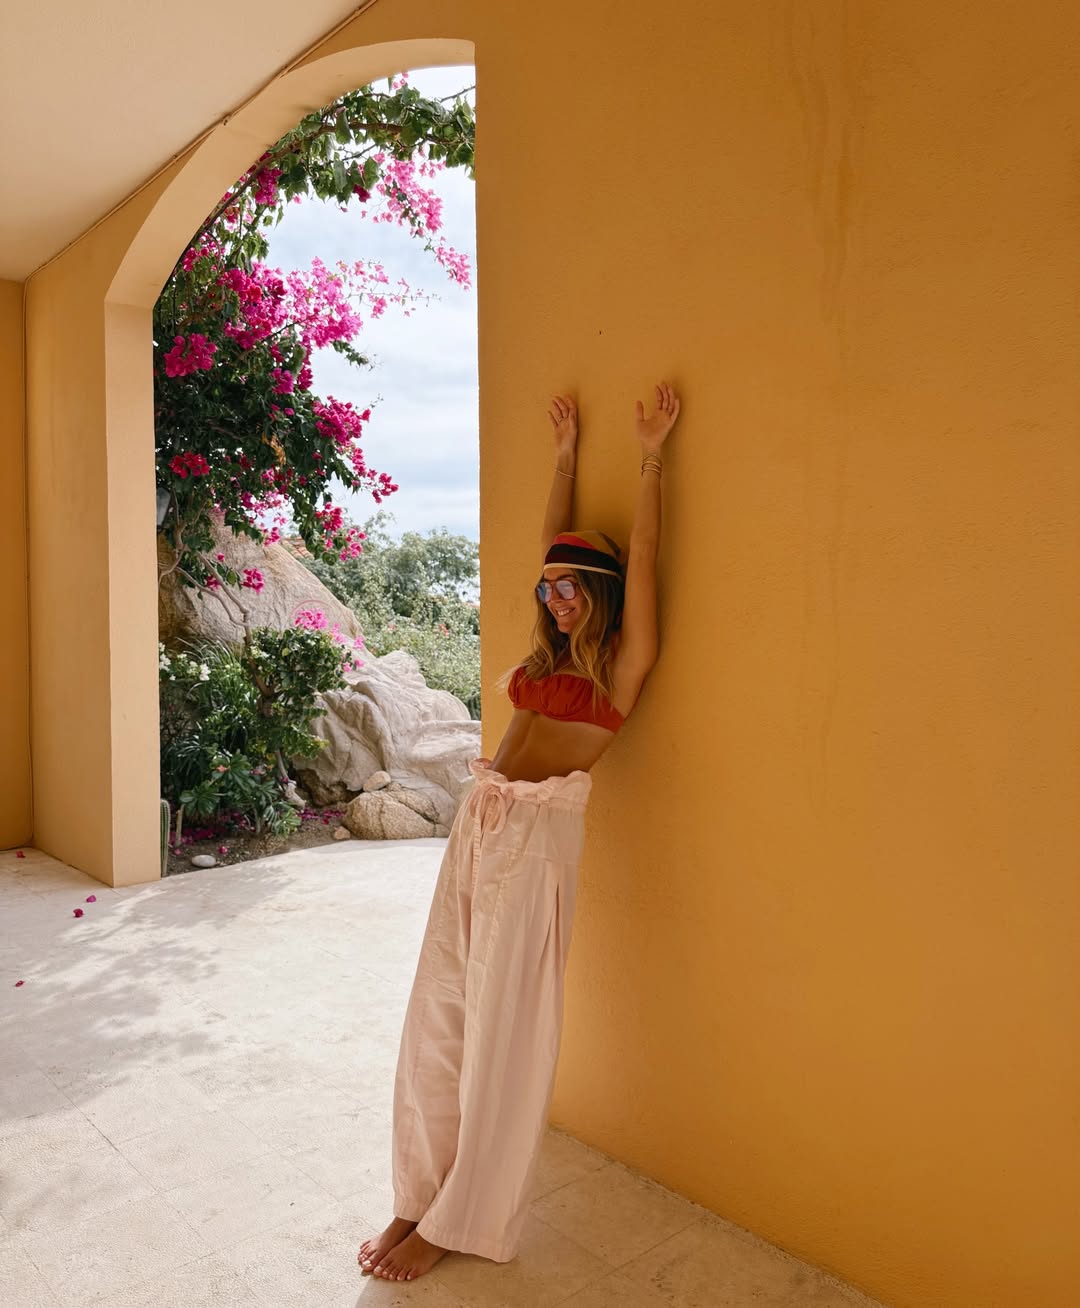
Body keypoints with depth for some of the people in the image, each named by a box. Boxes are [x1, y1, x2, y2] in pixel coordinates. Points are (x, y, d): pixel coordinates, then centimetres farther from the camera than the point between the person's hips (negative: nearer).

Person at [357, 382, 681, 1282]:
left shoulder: (622, 659, 1)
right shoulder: (551, 651, 17)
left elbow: (640, 555, -1)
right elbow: (555, 546, 24)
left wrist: (652, 457, 4)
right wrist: (567, 455, 29)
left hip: (542, 827, -7)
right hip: (482, 817, 7)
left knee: (504, 1022, 0)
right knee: (438, 1010, 8)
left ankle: (461, 1220, 14)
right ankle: (420, 1196, 21)